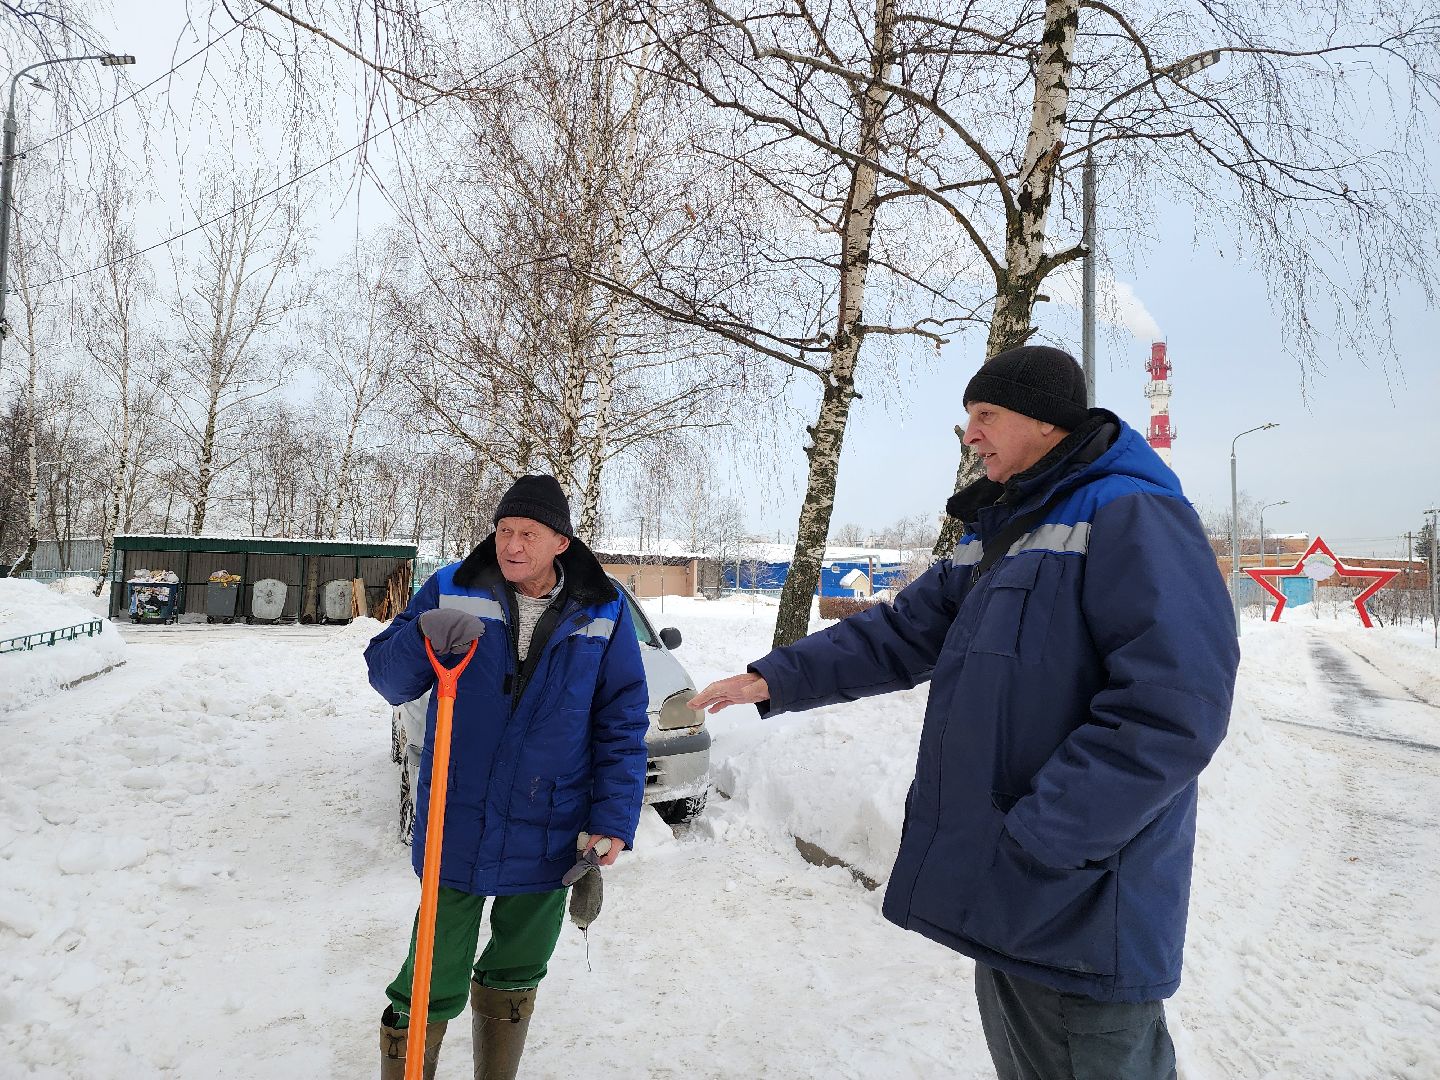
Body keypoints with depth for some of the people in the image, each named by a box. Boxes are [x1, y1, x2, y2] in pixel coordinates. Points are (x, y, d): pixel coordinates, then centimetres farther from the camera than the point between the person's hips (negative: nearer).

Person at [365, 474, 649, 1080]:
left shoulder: (604, 614, -4)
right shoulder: (451, 593, -5)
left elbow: (622, 726, -1)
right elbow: (387, 679, -2)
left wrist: (614, 821, -9)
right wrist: (423, 636, -24)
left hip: (546, 841, 2)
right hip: (455, 830, -1)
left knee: (515, 980, 22)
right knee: (431, 988, 8)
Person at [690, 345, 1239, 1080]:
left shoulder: (1132, 520, -16)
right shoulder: (995, 532, 12)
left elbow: (1170, 711, -25)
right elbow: (900, 635, 13)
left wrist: (1031, 845, -23)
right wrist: (775, 679, 4)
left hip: (1082, 914, -8)